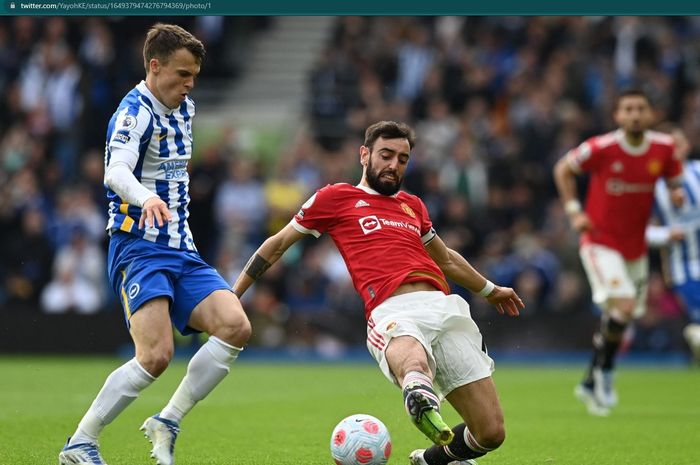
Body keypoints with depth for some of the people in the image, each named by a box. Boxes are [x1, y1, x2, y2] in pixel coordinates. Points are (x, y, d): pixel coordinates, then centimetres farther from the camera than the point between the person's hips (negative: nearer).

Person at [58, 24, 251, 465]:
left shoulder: (185, 107, 15)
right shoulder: (135, 111, -11)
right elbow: (116, 171, -30)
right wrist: (145, 197, -49)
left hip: (182, 251, 8)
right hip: (140, 249, -8)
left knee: (236, 327, -14)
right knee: (156, 355, -22)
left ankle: (167, 423, -3)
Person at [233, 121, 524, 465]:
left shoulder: (412, 205, 30)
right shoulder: (335, 198, 16)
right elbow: (277, 245, 24)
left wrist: (489, 289, 58)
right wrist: (231, 297, 23)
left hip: (445, 305, 6)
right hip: (393, 311, -6)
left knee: (491, 433, -5)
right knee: (412, 359, -46)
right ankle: (420, 397, -79)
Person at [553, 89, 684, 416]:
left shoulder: (664, 149, -5)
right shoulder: (602, 148, -16)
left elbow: (674, 181, 12)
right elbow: (563, 169, 0)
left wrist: (677, 194, -12)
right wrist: (573, 210, -8)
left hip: (636, 247, 5)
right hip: (601, 242, -5)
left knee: (626, 316, 12)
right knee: (623, 306, -23)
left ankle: (591, 384, 30)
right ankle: (604, 374, -4)